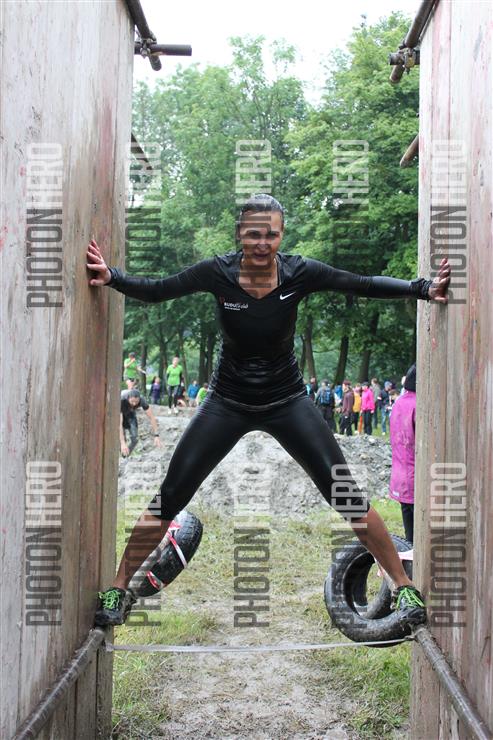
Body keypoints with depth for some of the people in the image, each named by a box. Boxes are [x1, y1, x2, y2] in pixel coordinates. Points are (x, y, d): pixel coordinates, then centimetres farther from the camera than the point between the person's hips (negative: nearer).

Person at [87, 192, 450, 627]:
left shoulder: (300, 273, -14)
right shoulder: (218, 272, -14)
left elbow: (364, 286, -15)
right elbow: (155, 290, -10)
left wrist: (423, 289, -27)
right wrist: (111, 278, -27)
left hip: (287, 402, 0)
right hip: (227, 403, 0)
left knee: (348, 498, -6)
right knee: (168, 500, -2)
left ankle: (404, 587, 10)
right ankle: (119, 590, 16)